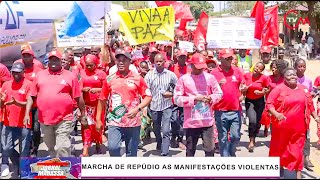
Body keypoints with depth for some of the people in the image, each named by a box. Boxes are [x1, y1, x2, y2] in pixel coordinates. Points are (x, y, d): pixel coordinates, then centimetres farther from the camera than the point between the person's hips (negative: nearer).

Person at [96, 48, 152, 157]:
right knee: (112, 148, -17)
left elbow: (148, 97, 3)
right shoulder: (109, 79, 4)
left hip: (133, 122, 0)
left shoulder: (137, 78, 2)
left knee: (131, 153, 8)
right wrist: (98, 119, 9)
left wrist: (137, 108, -13)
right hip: (115, 122, 0)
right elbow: (102, 100, 10)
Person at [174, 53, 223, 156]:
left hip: (207, 121, 1)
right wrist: (194, 99, -14)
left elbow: (219, 94, 10)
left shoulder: (210, 77, 5)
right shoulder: (183, 79, -1)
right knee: (190, 150, 10)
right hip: (191, 122, -1)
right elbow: (177, 99, -6)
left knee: (210, 149, 4)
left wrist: (211, 98, -11)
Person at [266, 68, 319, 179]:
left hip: (298, 126, 3)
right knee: (279, 148, 12)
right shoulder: (279, 89, -6)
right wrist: (275, 113, -25)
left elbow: (310, 105, 16)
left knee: (297, 150, 5)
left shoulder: (303, 89, 8)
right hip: (282, 126, -2)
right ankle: (279, 168, 30)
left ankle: (298, 173, 11)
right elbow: (269, 103, -10)